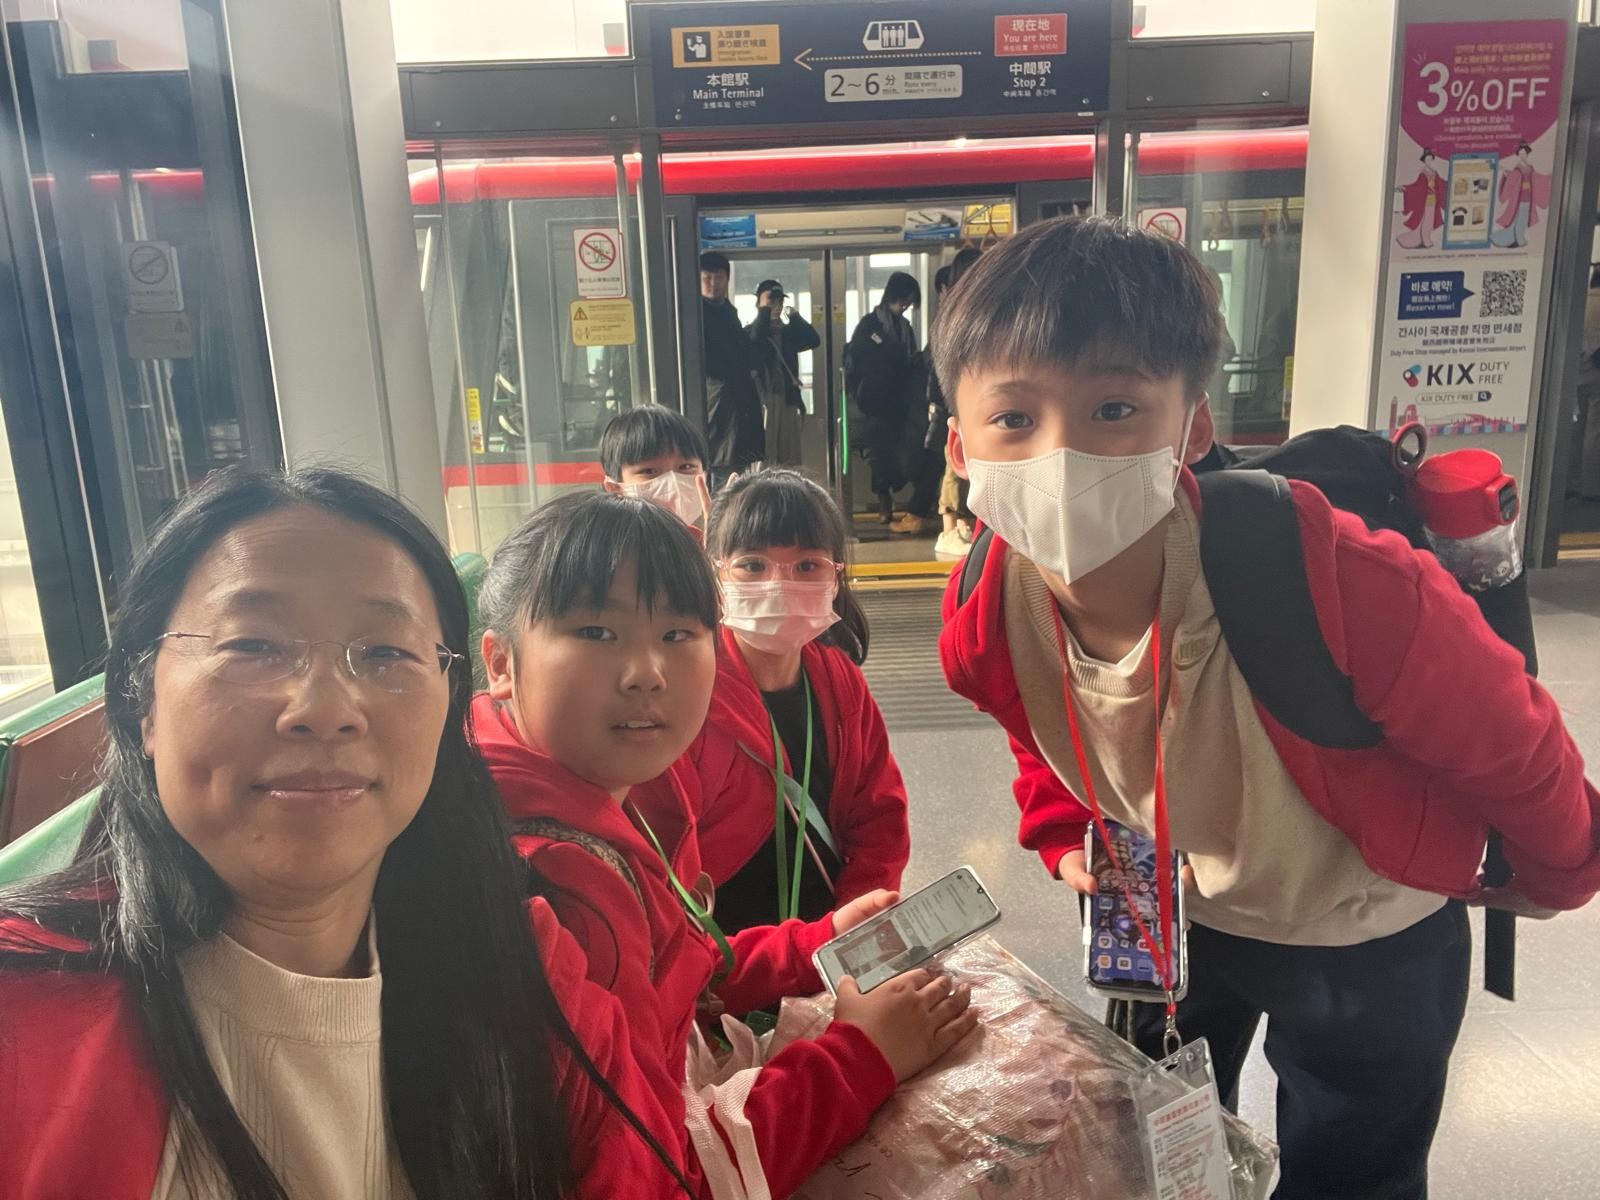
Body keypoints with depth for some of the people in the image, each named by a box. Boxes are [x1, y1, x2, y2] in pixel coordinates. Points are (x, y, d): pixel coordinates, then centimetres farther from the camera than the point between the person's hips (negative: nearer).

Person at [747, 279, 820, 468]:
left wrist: (794, 316, -2)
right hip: (763, 402, -5)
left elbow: (814, 340, 2)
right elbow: (756, 343, -21)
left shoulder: (788, 332, 16)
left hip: (788, 402, 5)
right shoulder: (749, 332, 1)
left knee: (790, 462, 7)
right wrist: (764, 310, -12)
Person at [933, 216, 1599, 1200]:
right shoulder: (986, 623, -26)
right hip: (1166, 909, 3)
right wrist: (1067, 839, -6)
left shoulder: (1348, 589, -41)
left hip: (1365, 936, -3)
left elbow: (1512, 749, -19)